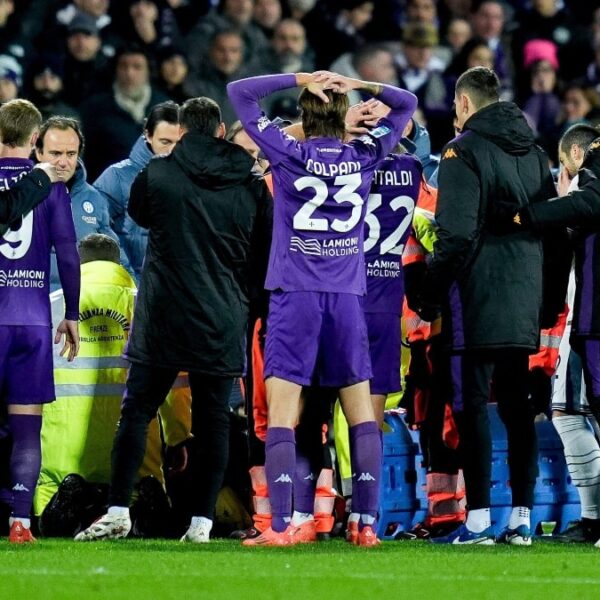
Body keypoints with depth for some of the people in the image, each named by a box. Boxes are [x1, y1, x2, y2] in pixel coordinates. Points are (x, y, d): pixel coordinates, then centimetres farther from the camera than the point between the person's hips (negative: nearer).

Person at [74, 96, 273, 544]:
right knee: (213, 419, 6)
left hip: (163, 320, -2)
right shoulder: (252, 185, 1)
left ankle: (119, 511, -1)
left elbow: (138, 212, 17)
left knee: (137, 410, 5)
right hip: (223, 323, 2)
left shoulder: (158, 174, -4)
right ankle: (203, 521, 4)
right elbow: (265, 256, 8)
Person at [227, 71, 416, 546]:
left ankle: (282, 525, -13)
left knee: (281, 413, -4)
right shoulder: (364, 156, 5)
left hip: (295, 296, -3)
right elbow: (406, 105, 21)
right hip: (347, 297, 3)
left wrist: (300, 79, 4)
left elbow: (239, 92, 6)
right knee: (361, 412, 9)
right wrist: (359, 85, 7)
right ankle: (367, 522, 5)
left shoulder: (288, 153, -2)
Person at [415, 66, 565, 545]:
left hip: (478, 298, -7)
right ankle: (521, 519, 9)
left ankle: (478, 519, -9)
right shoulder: (533, 152, 15)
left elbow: (456, 233, -16)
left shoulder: (464, 150, -8)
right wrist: (550, 299, 21)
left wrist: (430, 294, -8)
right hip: (525, 299, 7)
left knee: (473, 404, -5)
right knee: (518, 405, 10)